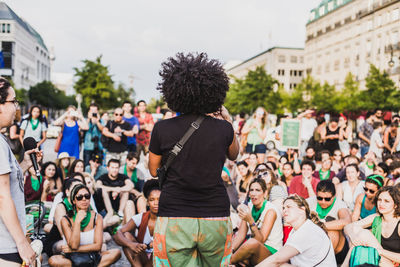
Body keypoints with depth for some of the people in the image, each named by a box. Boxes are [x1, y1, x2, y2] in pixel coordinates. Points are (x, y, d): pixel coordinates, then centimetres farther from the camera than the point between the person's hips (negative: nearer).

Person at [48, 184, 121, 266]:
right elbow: (74, 245, -18)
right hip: (72, 258, 0)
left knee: (116, 253, -24)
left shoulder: (97, 218, -3)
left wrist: (73, 250, -14)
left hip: (92, 257, 1)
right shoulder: (66, 220, -7)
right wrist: (77, 221, -21)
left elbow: (98, 246, -10)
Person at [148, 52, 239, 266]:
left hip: (174, 218, -1)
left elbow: (153, 171, 10)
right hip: (215, 217, 1)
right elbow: (234, 155, 19)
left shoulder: (162, 129, -6)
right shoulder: (223, 129, -4)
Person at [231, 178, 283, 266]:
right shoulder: (249, 208, 7)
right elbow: (240, 235, 1)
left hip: (271, 251, -5)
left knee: (252, 243, -37)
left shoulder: (271, 210, -13)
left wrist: (250, 221, -35)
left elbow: (261, 240, -20)